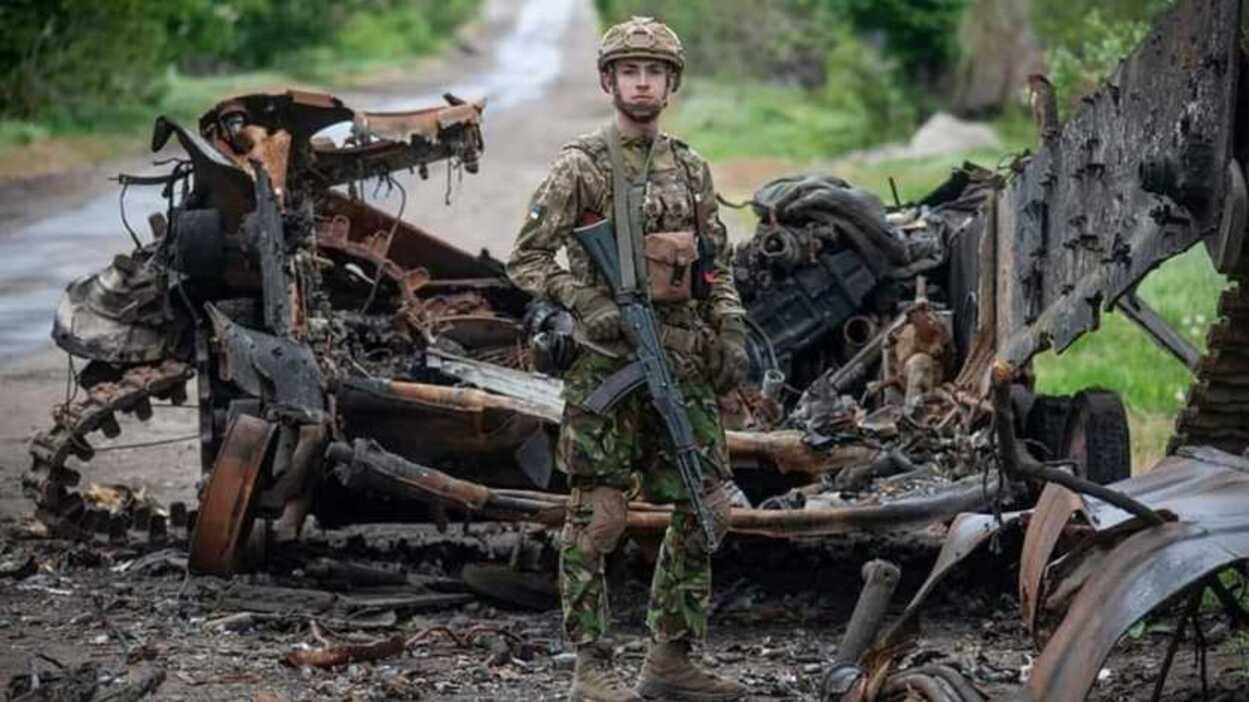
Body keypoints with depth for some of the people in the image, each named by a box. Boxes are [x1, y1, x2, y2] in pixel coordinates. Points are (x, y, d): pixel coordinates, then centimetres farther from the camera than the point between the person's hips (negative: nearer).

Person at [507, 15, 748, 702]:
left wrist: (730, 335, 7)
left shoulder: (691, 169, 13)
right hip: (607, 361, -6)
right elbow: (526, 258, -5)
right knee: (598, 517, -5)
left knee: (705, 509, 6)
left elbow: (717, 265, 19)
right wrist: (590, 306, -16)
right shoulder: (580, 166, -3)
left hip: (684, 360, 6)